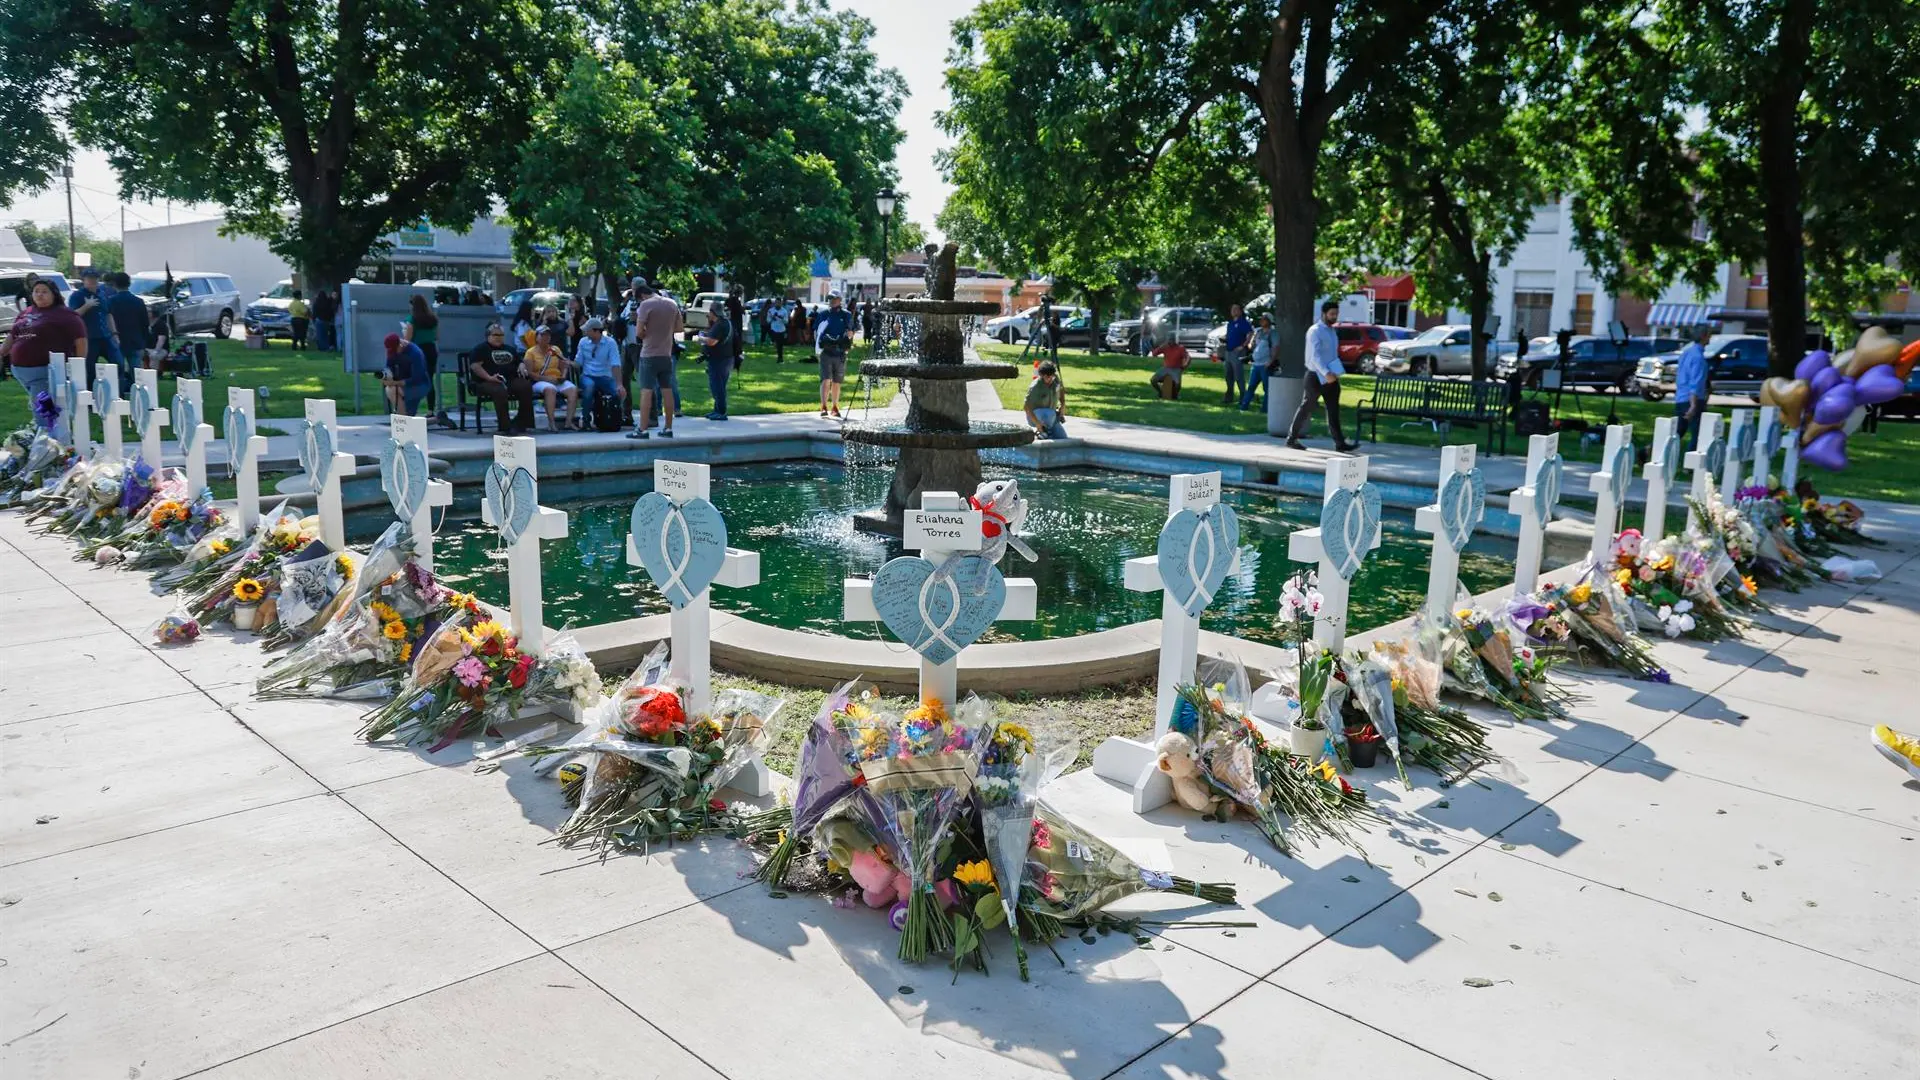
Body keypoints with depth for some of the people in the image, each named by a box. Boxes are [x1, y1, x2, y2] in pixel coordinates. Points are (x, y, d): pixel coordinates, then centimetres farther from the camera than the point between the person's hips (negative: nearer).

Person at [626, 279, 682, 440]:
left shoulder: (646, 304, -11)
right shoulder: (672, 304, 7)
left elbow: (640, 332, -12)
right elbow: (680, 327, 13)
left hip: (649, 354, -6)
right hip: (667, 354, 6)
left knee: (646, 391, -6)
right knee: (667, 391, 8)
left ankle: (642, 429, -8)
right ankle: (668, 428, 13)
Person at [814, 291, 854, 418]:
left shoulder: (846, 315, 7)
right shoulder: (823, 314, 8)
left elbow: (851, 331, 13)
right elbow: (815, 331, 13)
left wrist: (849, 334, -7)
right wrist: (818, 343, 0)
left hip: (840, 353, 1)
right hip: (826, 352, -1)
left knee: (836, 382, 9)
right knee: (826, 380, -12)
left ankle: (835, 407, 20)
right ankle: (824, 407, -13)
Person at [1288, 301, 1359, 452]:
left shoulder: (1332, 331, 14)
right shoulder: (1315, 331, -12)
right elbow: (1315, 355, -23)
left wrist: (1336, 372, 8)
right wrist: (1326, 373, -33)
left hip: (1331, 377, 7)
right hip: (1316, 376, -7)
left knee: (1333, 410, 2)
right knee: (1306, 408, 2)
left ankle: (1340, 443, -1)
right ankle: (1292, 438, 14)